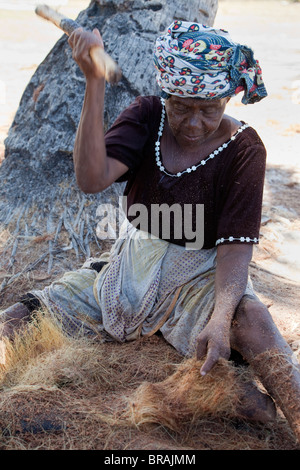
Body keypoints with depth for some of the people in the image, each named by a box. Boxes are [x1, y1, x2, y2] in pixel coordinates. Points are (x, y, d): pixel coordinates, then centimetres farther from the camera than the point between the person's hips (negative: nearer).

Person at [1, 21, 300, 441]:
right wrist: (95, 83, -30)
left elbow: (235, 246, -17)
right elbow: (92, 179, -21)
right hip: (129, 270, 4)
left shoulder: (243, 149, -11)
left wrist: (220, 317, -36)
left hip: (200, 277, -3)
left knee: (250, 320, -38)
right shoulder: (147, 117, -4)